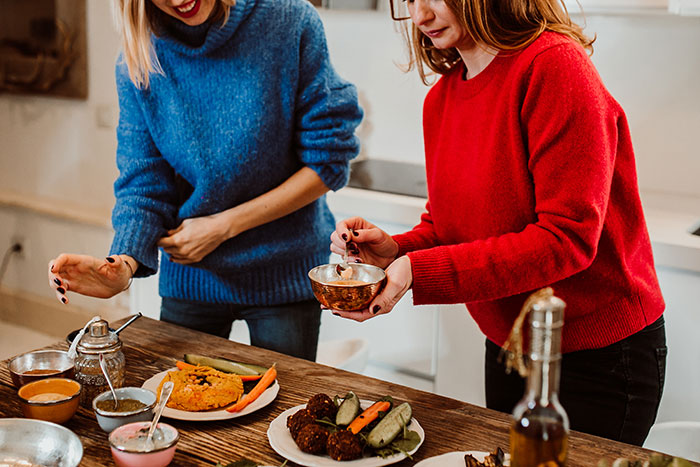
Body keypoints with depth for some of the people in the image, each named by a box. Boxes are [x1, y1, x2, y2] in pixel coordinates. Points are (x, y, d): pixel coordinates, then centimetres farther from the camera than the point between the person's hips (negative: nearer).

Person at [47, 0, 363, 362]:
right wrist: (123, 264, -27)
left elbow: (328, 159, -13)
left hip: (284, 273, -2)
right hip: (189, 277, 2)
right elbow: (145, 186, -7)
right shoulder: (139, 62, -9)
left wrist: (224, 226, -13)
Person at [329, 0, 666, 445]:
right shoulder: (441, 99, 2)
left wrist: (420, 272, -31)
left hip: (600, 357, -7)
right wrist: (396, 250, -13)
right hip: (506, 349, 8)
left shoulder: (554, 65, -22)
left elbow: (566, 238, -27)